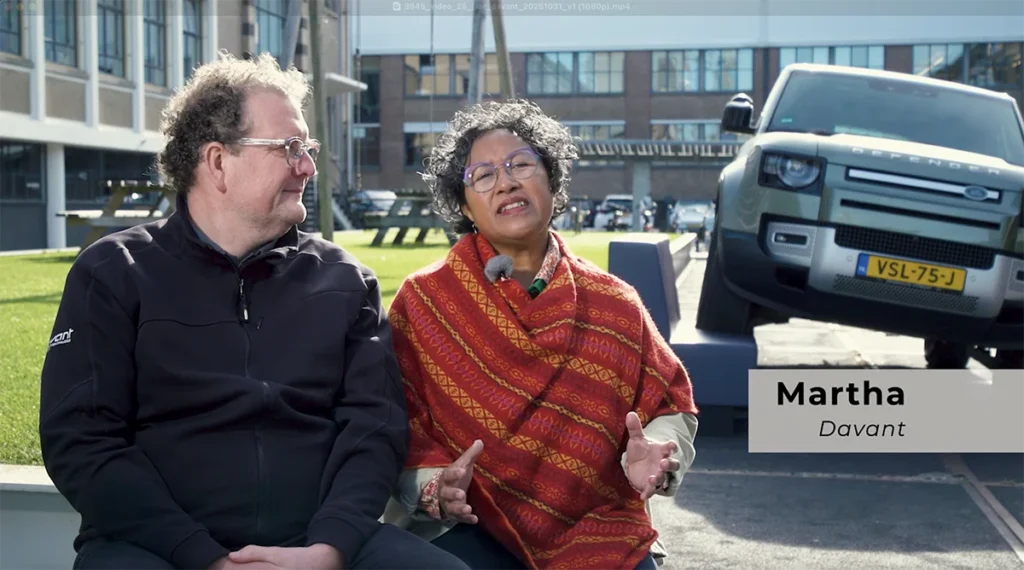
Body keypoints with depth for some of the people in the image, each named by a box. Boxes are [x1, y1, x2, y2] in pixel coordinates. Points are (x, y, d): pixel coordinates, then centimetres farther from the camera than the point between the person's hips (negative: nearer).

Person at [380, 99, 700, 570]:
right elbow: (397, 423, -4)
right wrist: (433, 485, -22)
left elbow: (672, 406, 10)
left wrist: (655, 457, -11)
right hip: (469, 530, -2)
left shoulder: (613, 304, 6)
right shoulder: (423, 301, -1)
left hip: (598, 532, 3)